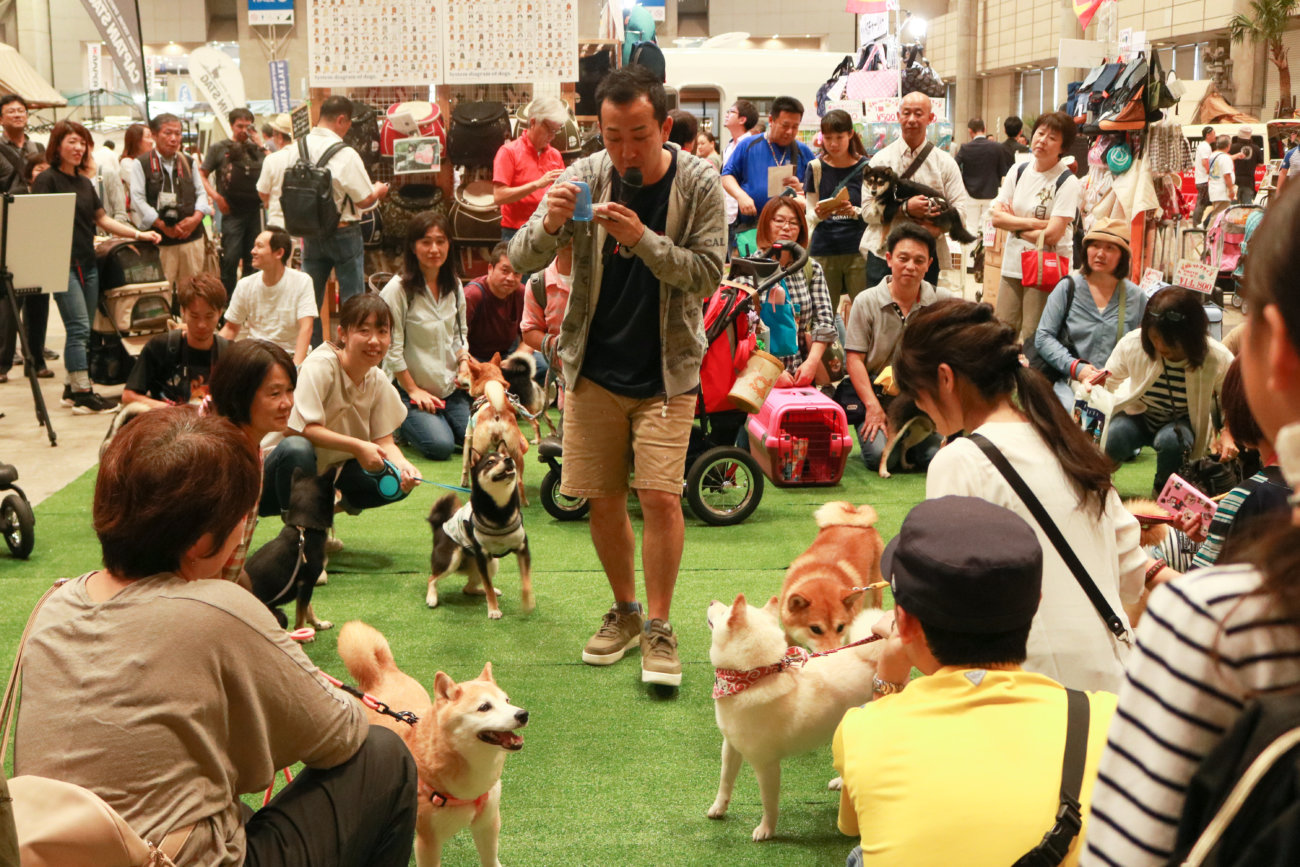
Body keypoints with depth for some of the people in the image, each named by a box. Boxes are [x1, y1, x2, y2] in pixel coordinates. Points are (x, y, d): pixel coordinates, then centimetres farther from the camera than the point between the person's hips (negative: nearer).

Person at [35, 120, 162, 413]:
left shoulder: (85, 183, 17)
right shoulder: (47, 180, -5)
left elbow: (103, 219, 19)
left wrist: (138, 234, 9)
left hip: (87, 264, 7)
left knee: (82, 331, 8)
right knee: (79, 327, -12)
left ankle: (71, 389, 16)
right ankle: (82, 394, -9)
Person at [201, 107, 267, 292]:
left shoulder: (256, 149, 12)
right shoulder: (219, 148, 4)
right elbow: (201, 175, 3)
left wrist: (261, 146, -1)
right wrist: (215, 196, -10)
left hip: (254, 210, 4)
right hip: (232, 212, -3)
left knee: (253, 259, 10)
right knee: (231, 257, -7)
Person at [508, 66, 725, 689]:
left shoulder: (698, 184, -8)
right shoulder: (584, 177, -6)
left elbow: (707, 273, -13)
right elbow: (520, 261, -9)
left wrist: (642, 238, -27)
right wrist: (549, 224, -31)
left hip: (666, 370, -2)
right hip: (594, 368, 2)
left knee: (660, 496, -11)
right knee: (603, 499, 7)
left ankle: (659, 628, 4)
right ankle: (625, 611, 27)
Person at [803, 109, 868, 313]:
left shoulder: (865, 166, 4)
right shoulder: (816, 168, 7)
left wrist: (854, 212, -21)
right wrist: (818, 214, -17)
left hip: (859, 249, -1)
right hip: (824, 250, 1)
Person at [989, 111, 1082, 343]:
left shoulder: (1067, 182, -9)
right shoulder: (1017, 172, 8)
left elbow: (1052, 235, -16)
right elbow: (996, 216, 0)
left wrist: (1015, 224, -4)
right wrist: (1034, 223, -11)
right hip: (1012, 265, 5)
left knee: (1033, 339, -3)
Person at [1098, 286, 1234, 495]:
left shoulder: (1217, 358, -24)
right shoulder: (1131, 344, -23)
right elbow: (1110, 381, -4)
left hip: (1184, 423, 0)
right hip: (1140, 415, 0)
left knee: (1170, 439, -37)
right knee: (1111, 438, -34)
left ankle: (1165, 488, -2)